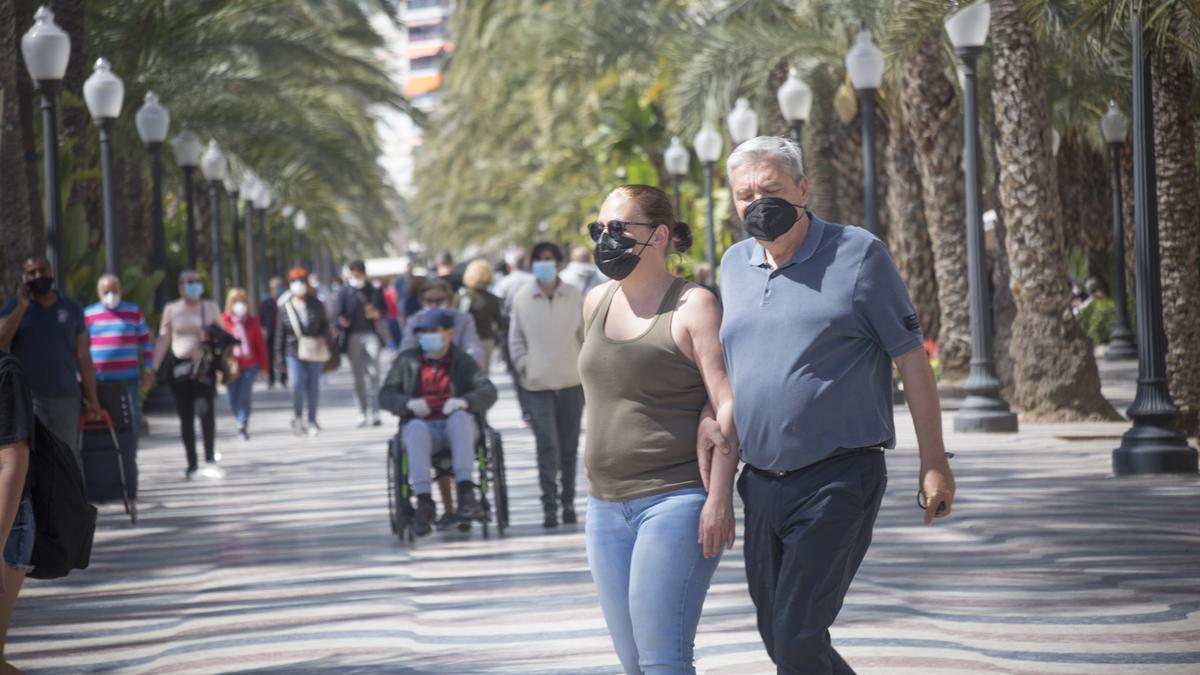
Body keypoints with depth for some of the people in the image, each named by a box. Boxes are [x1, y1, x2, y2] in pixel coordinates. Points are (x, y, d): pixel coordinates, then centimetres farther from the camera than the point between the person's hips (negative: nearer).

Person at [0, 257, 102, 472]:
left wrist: (92, 398, 5)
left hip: (67, 398, 2)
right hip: (28, 397, -2)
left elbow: (83, 357, 11)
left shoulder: (72, 309, 10)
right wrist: (21, 307, -10)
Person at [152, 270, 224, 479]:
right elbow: (163, 340, 8)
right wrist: (152, 369, 1)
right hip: (179, 366, 1)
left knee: (205, 408, -19)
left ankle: (210, 459, -13)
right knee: (186, 417, 3)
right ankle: (192, 464, 9)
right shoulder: (171, 310, 7)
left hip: (205, 366, -1)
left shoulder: (211, 308, 7)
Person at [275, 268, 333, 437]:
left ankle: (312, 420, 19)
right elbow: (280, 334, 4)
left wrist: (324, 338, -11)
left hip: (314, 352, 1)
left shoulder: (316, 304, 2)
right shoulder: (285, 307, 0)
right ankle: (298, 417, 3)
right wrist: (279, 358, 3)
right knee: (297, 383, -17)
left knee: (313, 385, 5)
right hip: (293, 352, -1)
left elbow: (325, 325, 12)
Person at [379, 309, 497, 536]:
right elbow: (386, 395, 8)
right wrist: (409, 403, -14)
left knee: (460, 417, -35)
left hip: (456, 427, 0)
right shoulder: (406, 360, 14)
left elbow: (488, 392, -2)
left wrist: (465, 401, -24)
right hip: (421, 425, 0)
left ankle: (466, 492, -44)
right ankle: (424, 503, -46)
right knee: (416, 429, -36)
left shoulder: (463, 361, 11)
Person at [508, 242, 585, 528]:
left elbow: (587, 335, 7)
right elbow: (515, 338, 6)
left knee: (569, 446, 9)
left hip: (572, 380, 2)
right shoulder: (522, 299, 0)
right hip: (537, 383, -1)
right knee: (547, 445, -10)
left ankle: (568, 502, 21)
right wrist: (524, 366, -5)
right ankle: (550, 507, -11)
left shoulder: (574, 297, 1)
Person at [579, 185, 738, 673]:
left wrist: (719, 498, -19)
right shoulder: (597, 304, 13)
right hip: (606, 507, 7)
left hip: (676, 500, -7)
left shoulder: (693, 306, -7)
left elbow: (728, 403, -12)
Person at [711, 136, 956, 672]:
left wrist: (934, 464, -6)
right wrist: (709, 415, 3)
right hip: (761, 483, 7)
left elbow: (911, 360, -4)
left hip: (837, 481, -6)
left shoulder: (857, 254, -5)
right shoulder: (734, 265, 11)